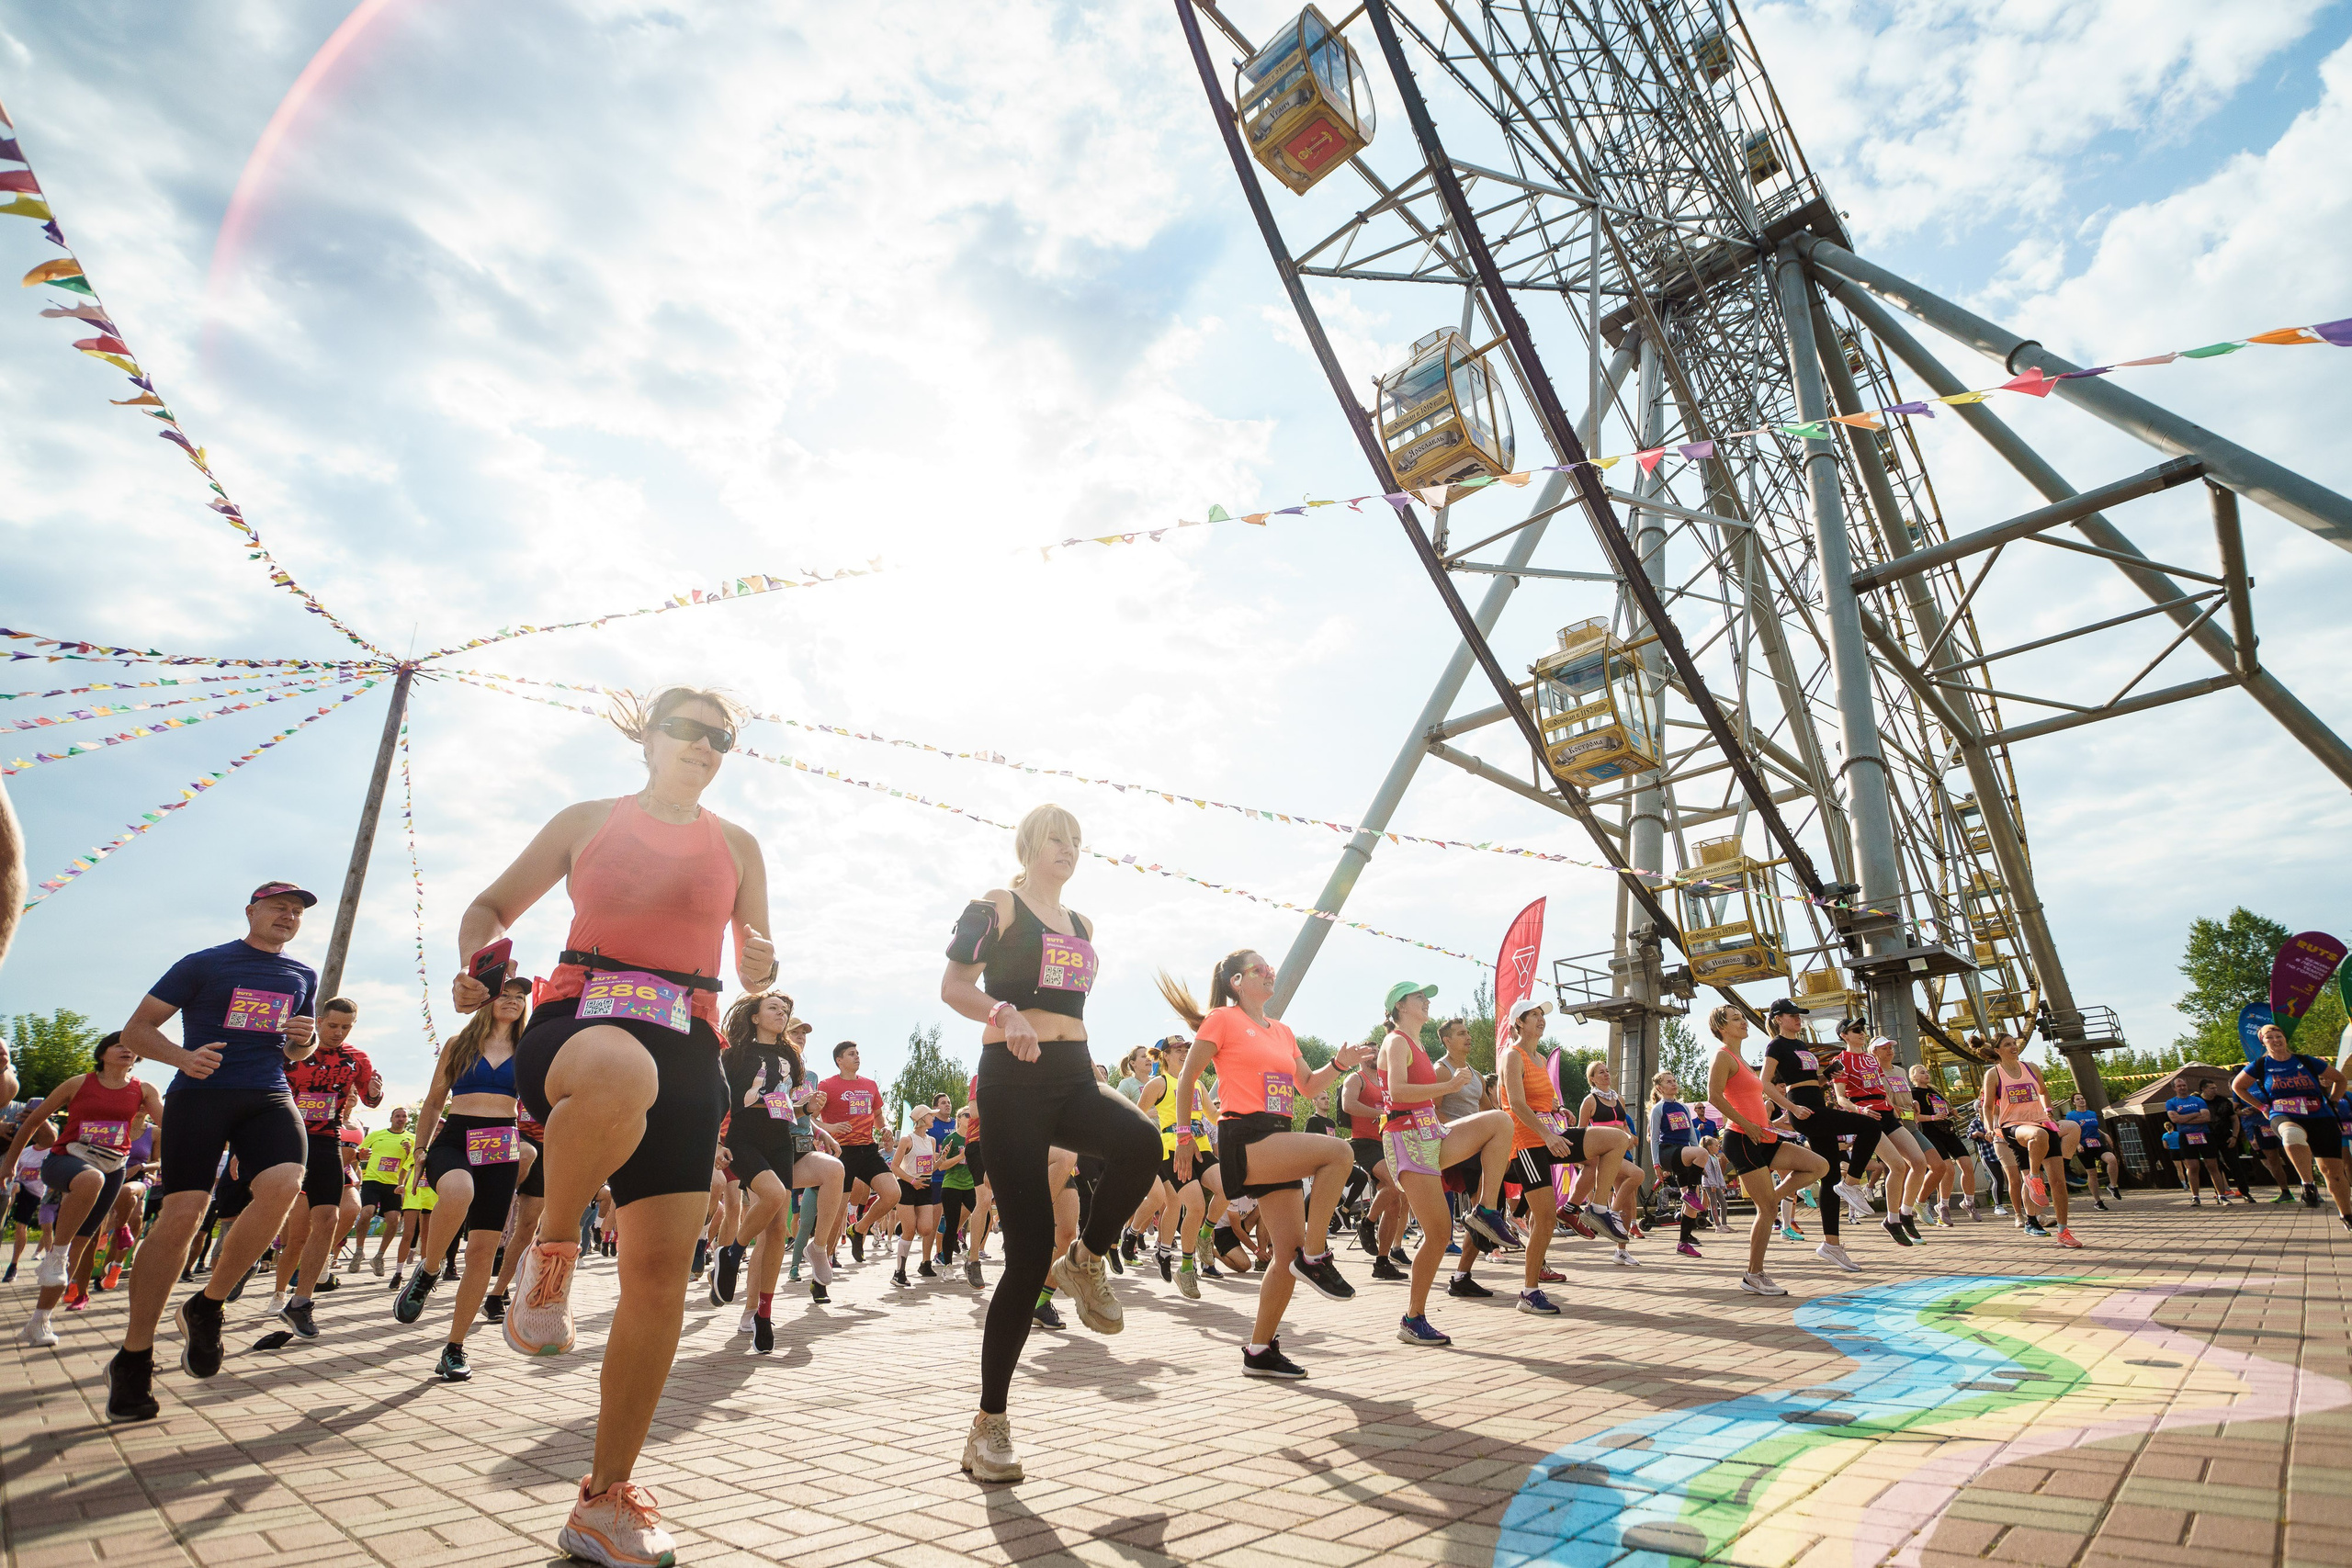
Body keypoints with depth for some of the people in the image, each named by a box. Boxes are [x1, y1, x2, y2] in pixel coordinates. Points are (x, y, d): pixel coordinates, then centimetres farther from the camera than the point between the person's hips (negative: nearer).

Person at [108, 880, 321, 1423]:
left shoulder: (303, 977, 19)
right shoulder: (203, 964, 6)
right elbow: (137, 1028, 6)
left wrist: (305, 1039, 5)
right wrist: (183, 1056, -13)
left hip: (268, 1095, 3)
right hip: (201, 1093, -3)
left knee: (284, 1185, -24)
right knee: (181, 1212, -13)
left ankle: (207, 1307, -2)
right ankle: (133, 1358, 3)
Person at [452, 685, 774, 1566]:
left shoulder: (736, 846, 16)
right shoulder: (589, 821, 13)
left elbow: (754, 969, 17)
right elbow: (493, 906, 18)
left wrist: (762, 968, -8)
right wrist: (473, 962, -4)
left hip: (685, 1049, 3)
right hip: (578, 1019, -2)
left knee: (661, 1271, -4)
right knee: (620, 1074, -43)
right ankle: (550, 1252, -12)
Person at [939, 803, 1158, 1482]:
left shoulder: (1081, 925, 20)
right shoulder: (996, 906, 1)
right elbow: (953, 985, -9)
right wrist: (1003, 1013, -28)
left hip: (1073, 1078, 5)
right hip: (1014, 1079, -5)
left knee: (1141, 1142, -30)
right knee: (1028, 1254, -8)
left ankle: (1085, 1262, -1)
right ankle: (989, 1423, 9)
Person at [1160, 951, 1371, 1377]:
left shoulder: (1283, 1032, 20)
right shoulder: (1223, 1019, 0)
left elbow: (1307, 1086, 24)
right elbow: (1187, 1077, -1)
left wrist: (1338, 1064, 6)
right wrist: (1184, 1135, -6)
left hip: (1278, 1142, 7)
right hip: (1243, 1138, -7)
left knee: (1290, 1251, 2)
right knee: (1338, 1152, -24)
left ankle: (1260, 1351, 16)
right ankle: (1316, 1257, -11)